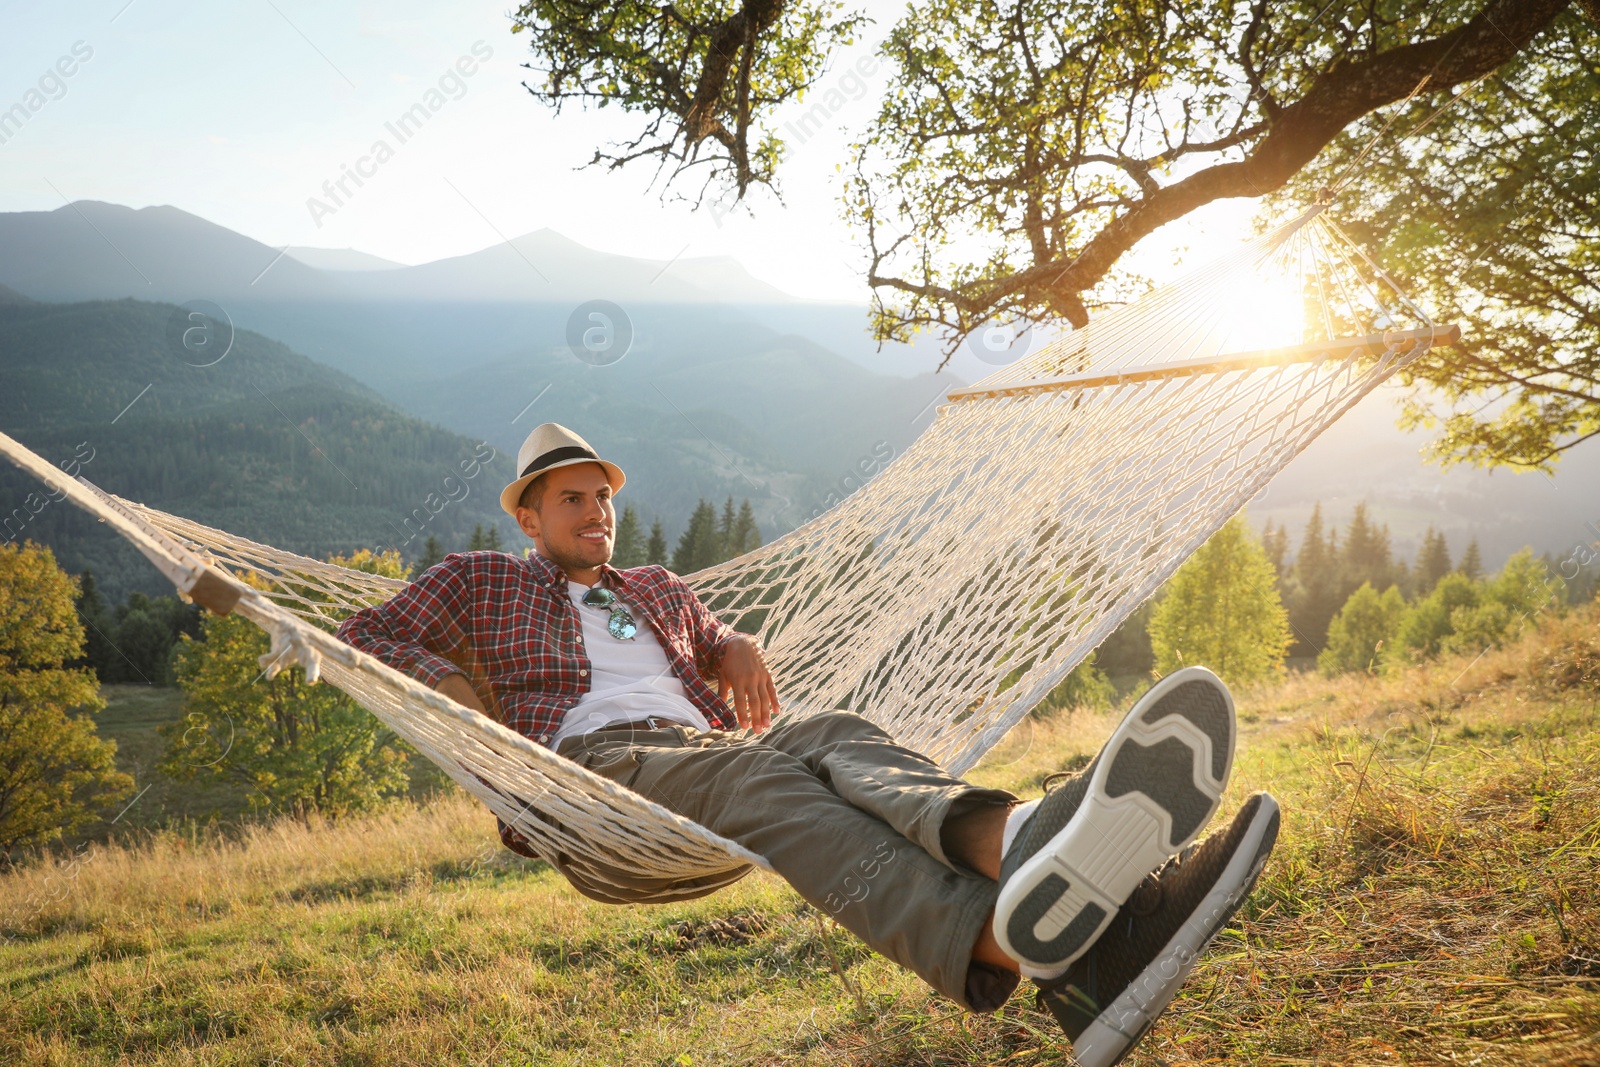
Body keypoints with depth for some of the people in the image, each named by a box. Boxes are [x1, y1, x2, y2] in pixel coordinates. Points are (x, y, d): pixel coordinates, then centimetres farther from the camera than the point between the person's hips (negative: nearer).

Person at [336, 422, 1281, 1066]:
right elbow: (365, 635, 21)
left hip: (711, 745, 6)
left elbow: (718, 641, 48)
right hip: (594, 762, -5)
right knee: (771, 780, -39)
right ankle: (1013, 945, -72)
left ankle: (1012, 837, -68)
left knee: (837, 738, -31)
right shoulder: (481, 581, 25)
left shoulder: (659, 589, 37)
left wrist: (741, 649, 20)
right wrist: (448, 680, 0)